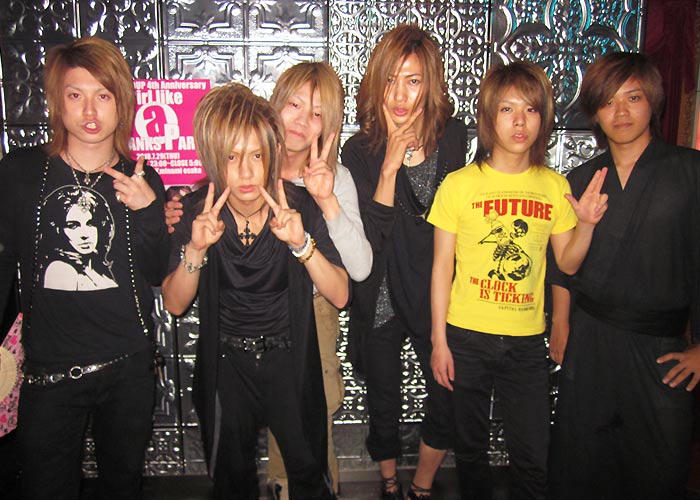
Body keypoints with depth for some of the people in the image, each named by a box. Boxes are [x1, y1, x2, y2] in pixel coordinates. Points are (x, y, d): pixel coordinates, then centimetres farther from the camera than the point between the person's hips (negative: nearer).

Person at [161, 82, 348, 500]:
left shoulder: (300, 207, -15)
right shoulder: (197, 212, -12)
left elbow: (340, 296, -19)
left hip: (289, 361, -1)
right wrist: (195, 250, -28)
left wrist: (302, 242, -34)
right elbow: (175, 304, -11)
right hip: (225, 363, 1)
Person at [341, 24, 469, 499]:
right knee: (384, 403, 17)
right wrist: (390, 166, -24)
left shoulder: (452, 136, -5)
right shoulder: (360, 150, -9)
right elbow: (370, 238, -18)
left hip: (435, 293, 1)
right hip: (380, 300, 0)